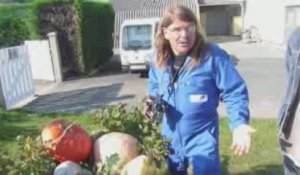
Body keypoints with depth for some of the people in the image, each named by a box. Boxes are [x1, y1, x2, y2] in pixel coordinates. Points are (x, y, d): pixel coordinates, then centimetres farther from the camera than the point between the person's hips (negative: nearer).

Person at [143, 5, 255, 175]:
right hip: (170, 136, 5)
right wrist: (154, 100, -8)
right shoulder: (158, 60, -4)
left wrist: (239, 123, -31)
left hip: (202, 137, -5)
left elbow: (234, 92, -16)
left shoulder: (213, 56, -20)